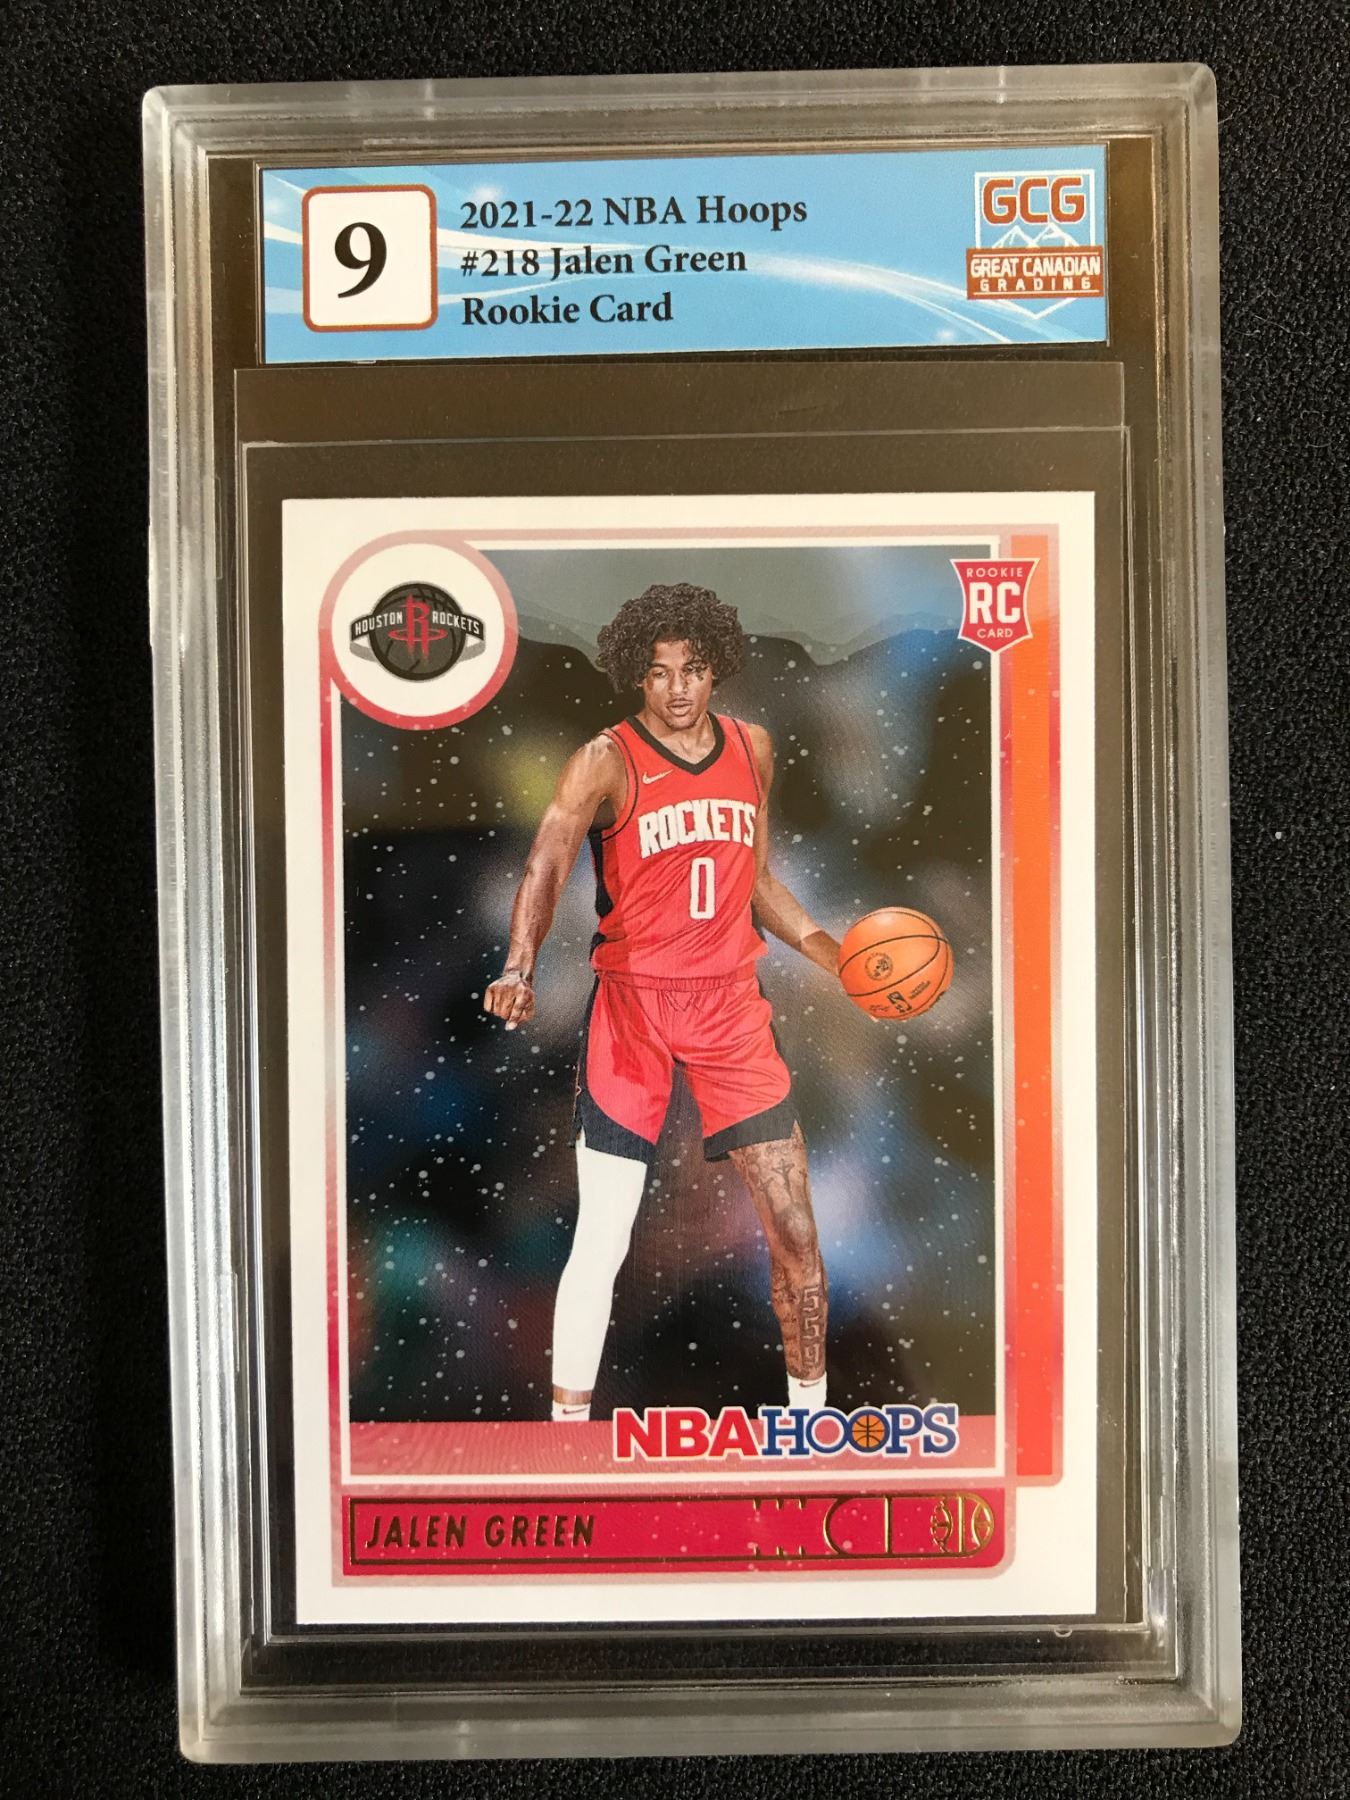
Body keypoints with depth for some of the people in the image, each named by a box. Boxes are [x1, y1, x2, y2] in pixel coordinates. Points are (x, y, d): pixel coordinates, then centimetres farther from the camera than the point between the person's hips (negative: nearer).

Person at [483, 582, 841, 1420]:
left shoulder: (753, 747, 9)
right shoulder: (608, 761, -6)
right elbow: (547, 867, -20)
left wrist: (833, 952, 9)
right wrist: (520, 965, -37)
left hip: (732, 1001, 4)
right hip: (634, 1004, -4)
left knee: (796, 1230, 7)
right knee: (602, 1241, -1)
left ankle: (811, 1403, 28)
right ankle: (568, 1424, 16)